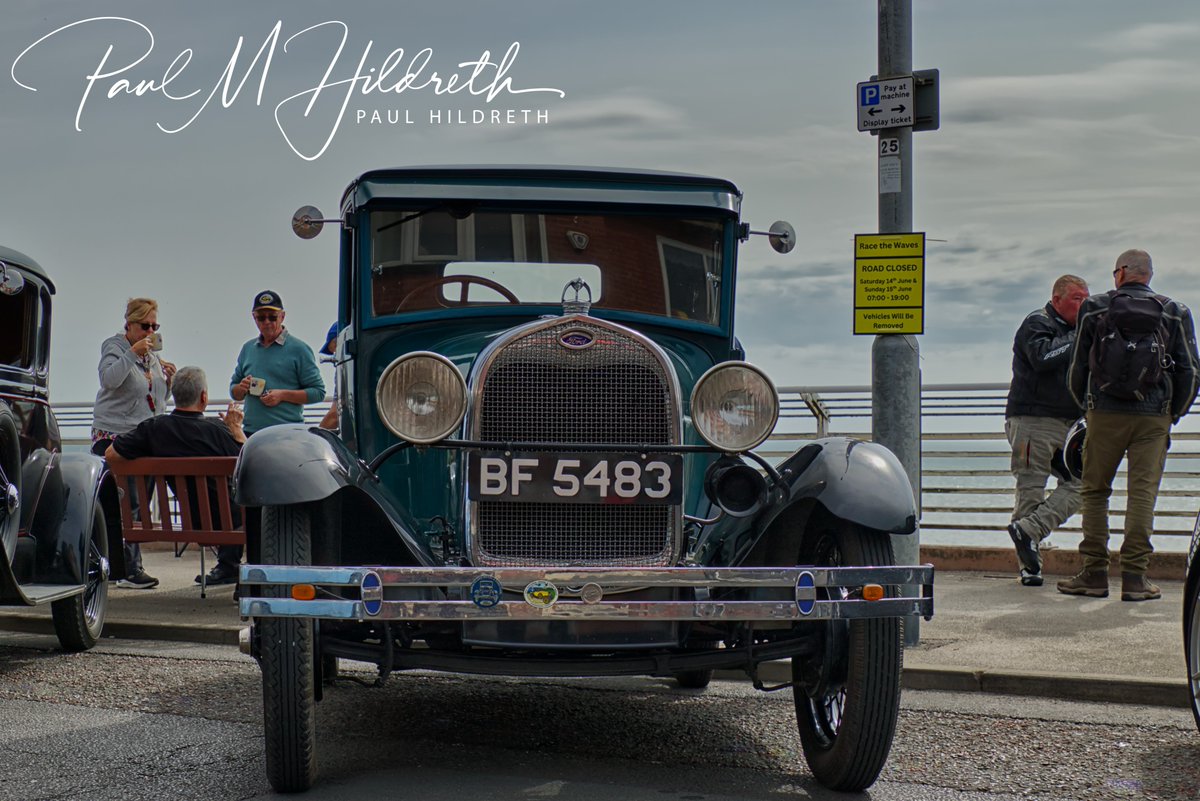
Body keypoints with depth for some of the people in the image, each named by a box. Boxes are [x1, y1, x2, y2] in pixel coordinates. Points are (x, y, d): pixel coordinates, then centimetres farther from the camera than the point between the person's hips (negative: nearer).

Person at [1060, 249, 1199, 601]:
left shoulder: (1094, 308, 5)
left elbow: (1077, 369, 8)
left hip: (1105, 414, 0)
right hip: (1154, 417, 1)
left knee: (1095, 491, 8)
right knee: (1142, 492, 0)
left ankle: (1095, 574, 5)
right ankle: (1135, 576, -4)